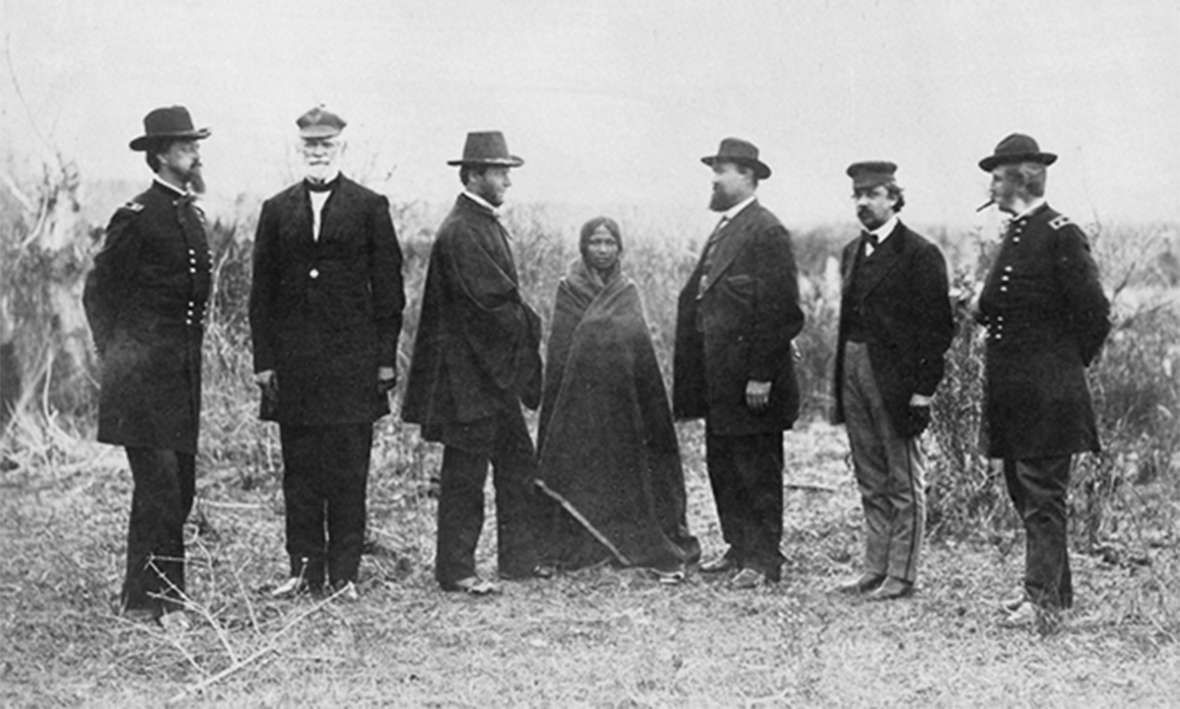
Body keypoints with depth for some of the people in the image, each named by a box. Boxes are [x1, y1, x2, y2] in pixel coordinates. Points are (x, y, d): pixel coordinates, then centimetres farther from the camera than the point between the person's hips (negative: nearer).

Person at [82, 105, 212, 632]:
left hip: (183, 370, 8)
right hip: (145, 372, -8)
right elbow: (98, 291, -7)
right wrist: (115, 356, -7)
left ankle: (143, 593, 19)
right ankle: (154, 599, -1)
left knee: (180, 486, 9)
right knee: (159, 485, -9)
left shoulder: (191, 213, 14)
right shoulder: (137, 217, -11)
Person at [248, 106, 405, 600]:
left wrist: (386, 358, -3)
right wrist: (263, 360, 3)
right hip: (293, 362, 2)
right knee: (298, 470, 5)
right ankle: (305, 569, 12)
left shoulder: (370, 207, 4)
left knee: (348, 473, 1)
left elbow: (388, 287, 3)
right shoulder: (277, 210, 11)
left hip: (352, 360, -2)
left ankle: (344, 573, 7)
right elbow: (262, 291, 10)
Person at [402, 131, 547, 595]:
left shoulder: (486, 225, 13)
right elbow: (493, 300, -21)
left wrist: (527, 325, 5)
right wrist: (530, 328, -9)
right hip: (468, 373, -10)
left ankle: (518, 558, 22)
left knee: (517, 465, 13)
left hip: (497, 371, 10)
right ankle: (455, 570, 8)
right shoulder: (460, 232, -18)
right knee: (465, 474, -1)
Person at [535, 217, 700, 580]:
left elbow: (643, 351, 8)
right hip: (579, 397, -2)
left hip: (622, 397, 2)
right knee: (579, 471, 0)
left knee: (629, 466, 0)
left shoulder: (628, 292, 11)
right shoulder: (569, 290, 5)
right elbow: (559, 353, 2)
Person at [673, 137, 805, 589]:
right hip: (719, 380, 9)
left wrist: (761, 376, -20)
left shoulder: (767, 232, -13)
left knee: (758, 471, 0)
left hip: (750, 382, -9)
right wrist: (696, 375, 15)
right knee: (722, 466, 14)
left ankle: (763, 560, 7)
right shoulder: (724, 229, 15)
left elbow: (778, 310, -18)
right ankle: (739, 549, 24)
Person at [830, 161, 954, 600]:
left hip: (896, 380, -7)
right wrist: (841, 377, 11)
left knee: (905, 482, 2)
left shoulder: (919, 254, -9)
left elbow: (937, 328, -12)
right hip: (854, 370, 8)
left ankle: (902, 575, 7)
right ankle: (875, 570, 21)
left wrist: (922, 392, -16)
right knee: (871, 482, 14)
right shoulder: (853, 253, 14)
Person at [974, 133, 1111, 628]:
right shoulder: (1016, 235, 14)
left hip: (1046, 395, -9)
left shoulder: (1061, 236, -13)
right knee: (1025, 493, 13)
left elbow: (1094, 314, -13)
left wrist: (1068, 366, -5)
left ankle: (1043, 600, -3)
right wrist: (985, 306, 6)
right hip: (1013, 393, 9)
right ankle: (1055, 589, 23)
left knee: (1043, 495, -6)